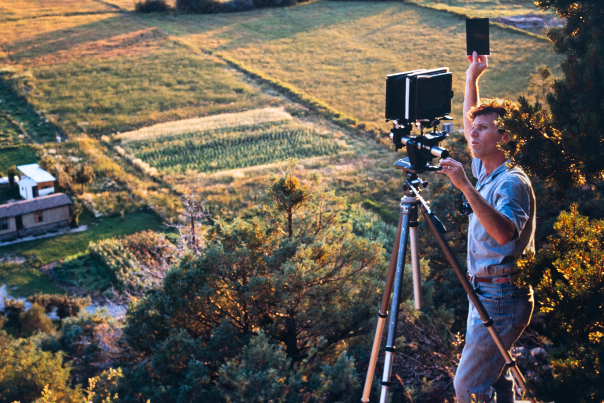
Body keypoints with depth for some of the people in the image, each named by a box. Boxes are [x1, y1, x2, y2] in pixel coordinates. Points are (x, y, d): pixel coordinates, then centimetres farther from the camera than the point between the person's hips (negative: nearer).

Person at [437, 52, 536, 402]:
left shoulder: (513, 182, -17)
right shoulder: (487, 173, 9)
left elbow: (505, 233, -37)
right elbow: (471, 123, 27)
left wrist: (467, 187, -41)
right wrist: (472, 79, 22)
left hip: (501, 297, -10)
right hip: (485, 293, 10)